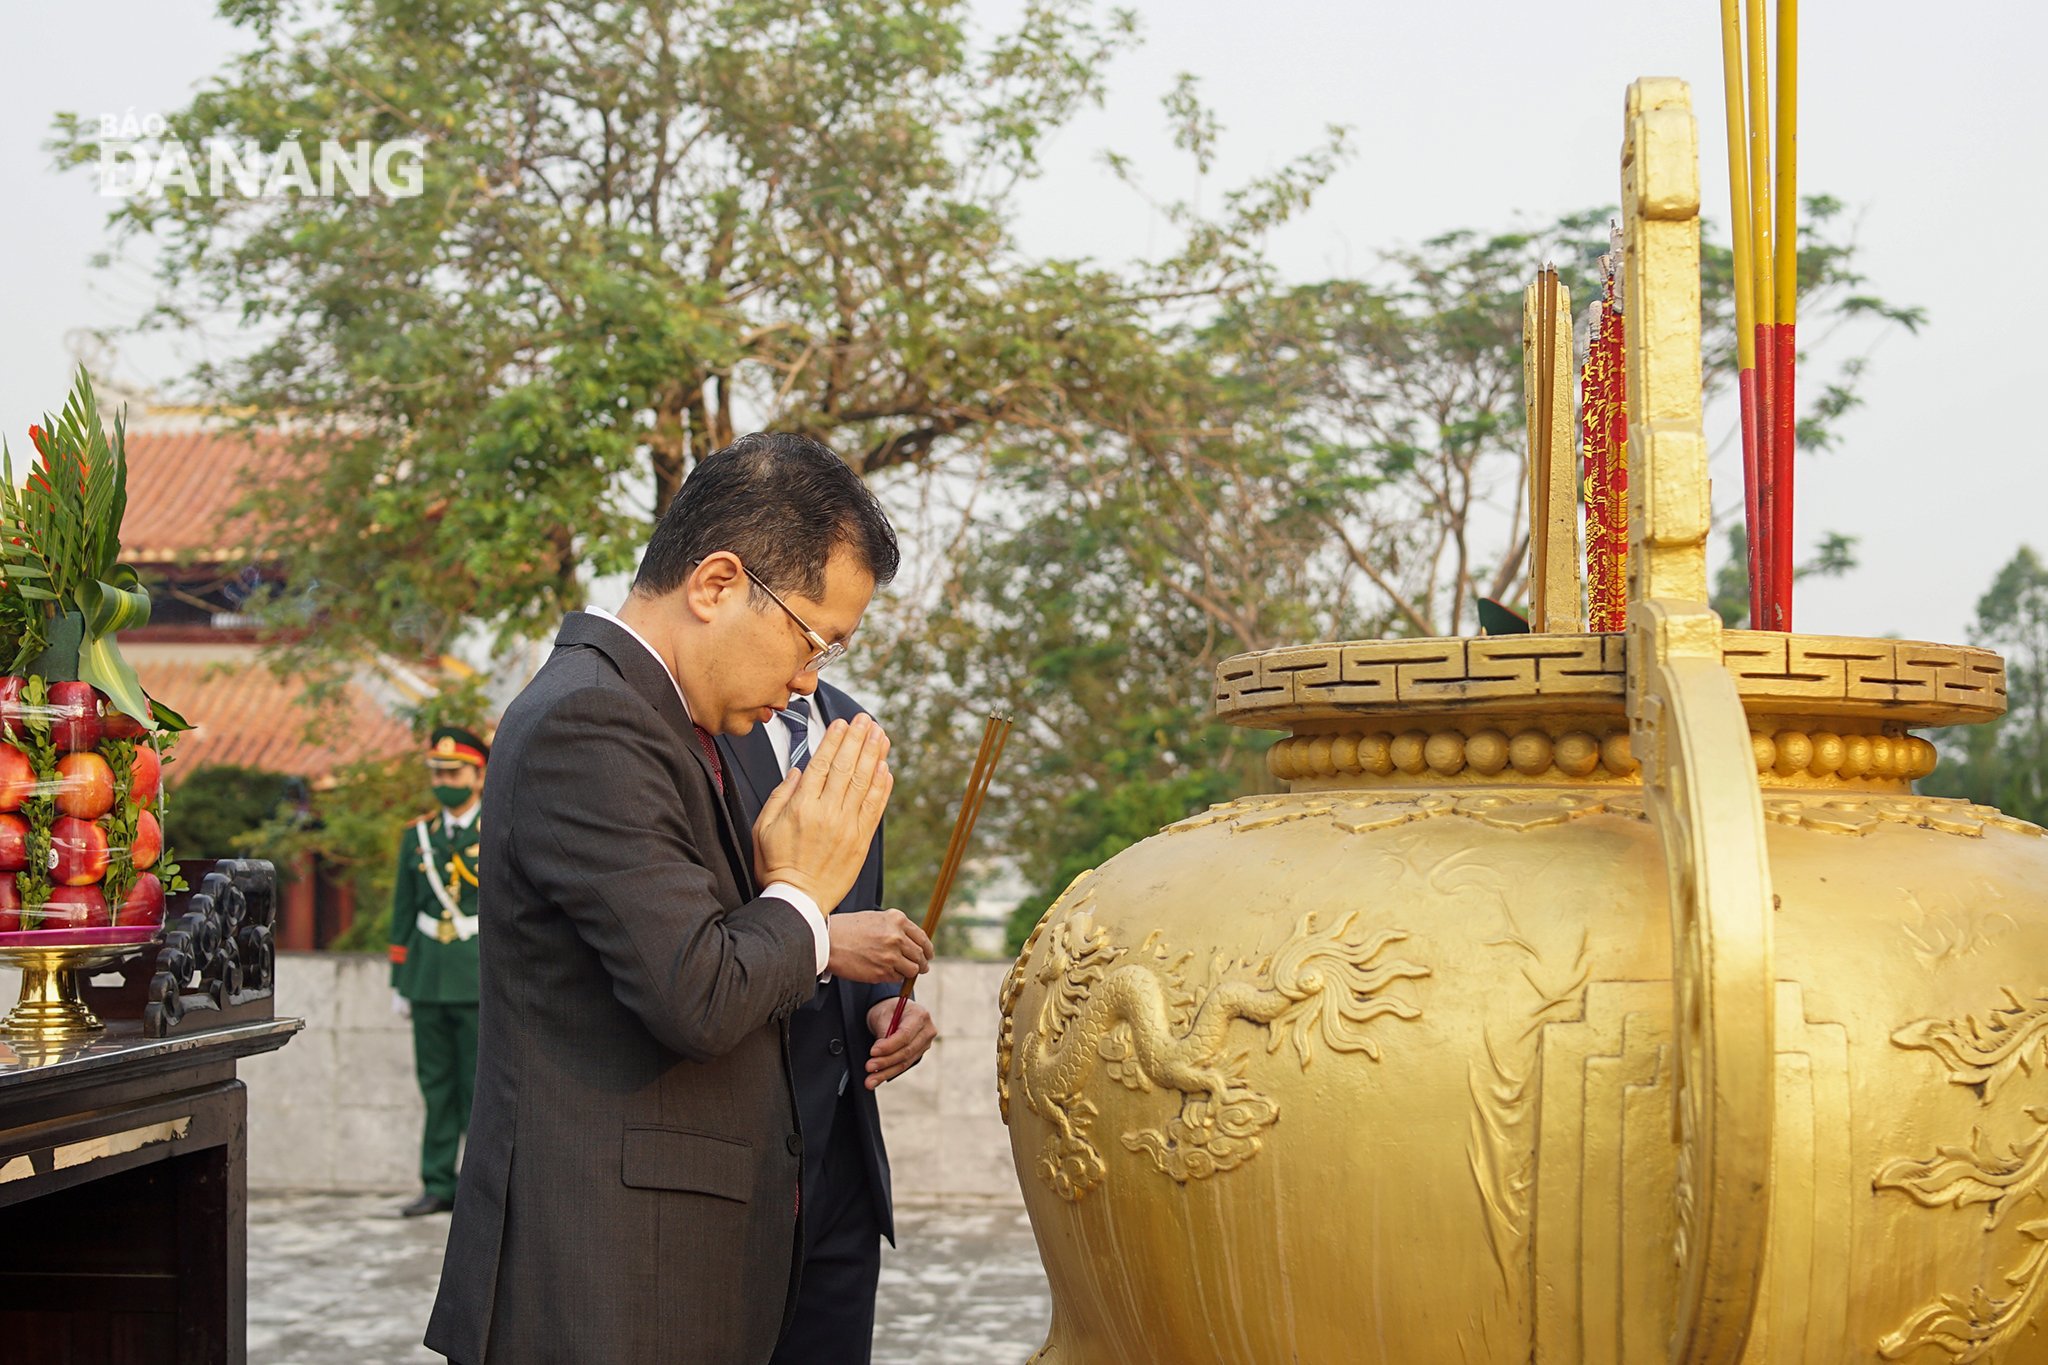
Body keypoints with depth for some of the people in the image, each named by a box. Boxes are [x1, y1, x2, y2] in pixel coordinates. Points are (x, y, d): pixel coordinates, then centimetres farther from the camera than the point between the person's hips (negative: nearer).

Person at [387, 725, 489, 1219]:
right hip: (428, 979, 4)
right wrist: (399, 982, 11)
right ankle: (438, 1185, 12)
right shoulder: (417, 836, 12)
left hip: (483, 980, -4)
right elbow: (403, 911, 14)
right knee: (436, 1085, 7)